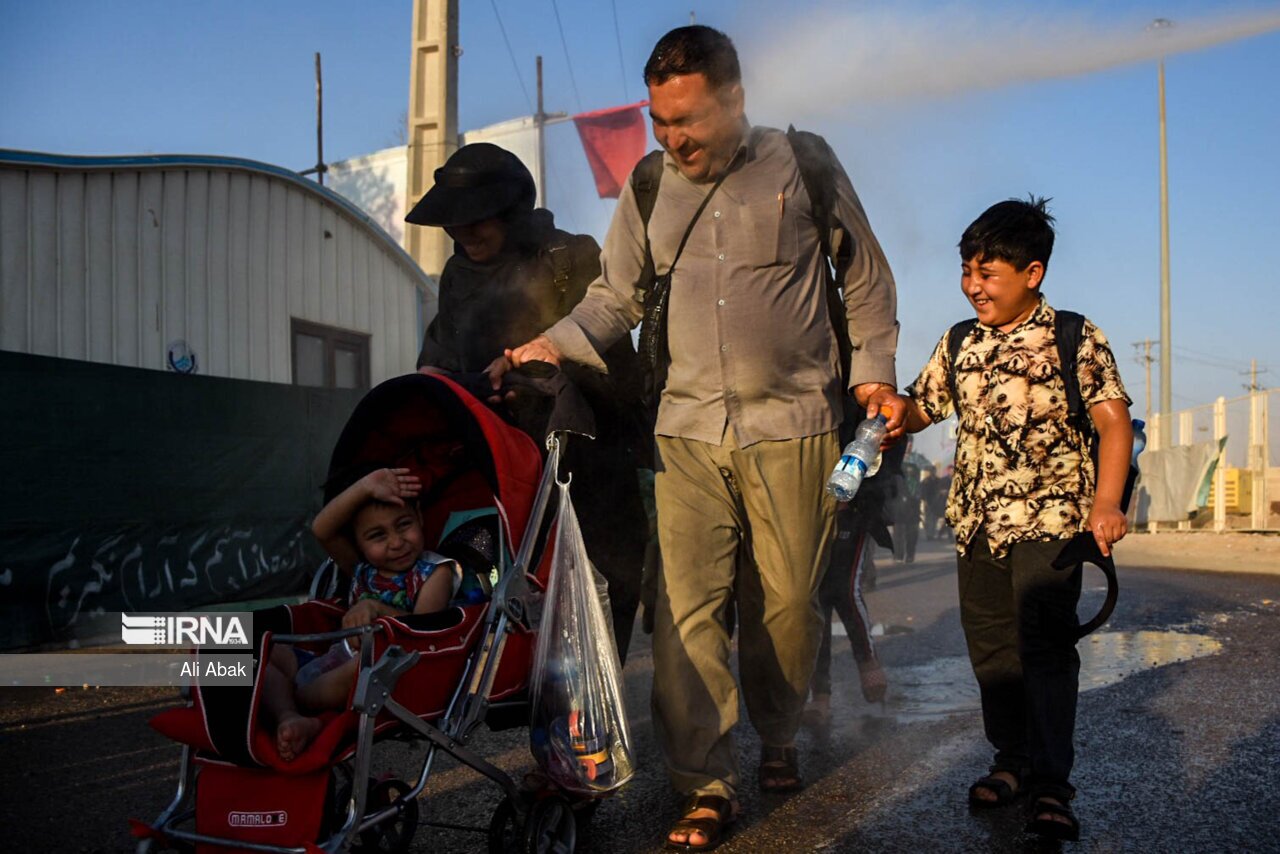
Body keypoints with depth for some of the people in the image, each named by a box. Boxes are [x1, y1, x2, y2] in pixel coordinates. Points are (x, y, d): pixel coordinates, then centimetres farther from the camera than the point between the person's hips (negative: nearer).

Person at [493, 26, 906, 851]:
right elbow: (616, 298, 13)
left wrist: (874, 372, 1)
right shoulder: (647, 191, 12)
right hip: (688, 430, 2)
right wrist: (553, 344, -4)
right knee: (687, 608, -6)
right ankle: (708, 784, 5)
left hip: (793, 424, -1)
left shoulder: (804, 166, 5)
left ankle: (778, 738, 32)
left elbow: (867, 281, 11)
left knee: (787, 603, 7)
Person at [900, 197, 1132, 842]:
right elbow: (919, 408, 13)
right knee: (990, 645, 11)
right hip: (977, 519, 5)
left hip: (1050, 518, -5)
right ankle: (1012, 760, 26)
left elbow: (1114, 421, -5)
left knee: (1045, 645, -10)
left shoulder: (1073, 338, -4)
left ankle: (1050, 785, -4)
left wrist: (1104, 505, -14)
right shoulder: (959, 344, 8)